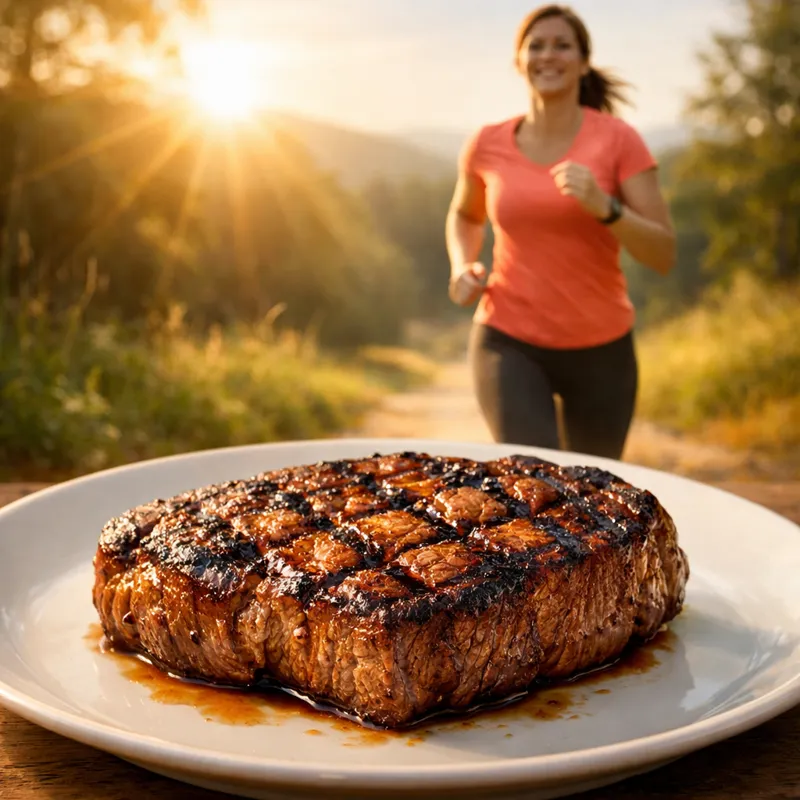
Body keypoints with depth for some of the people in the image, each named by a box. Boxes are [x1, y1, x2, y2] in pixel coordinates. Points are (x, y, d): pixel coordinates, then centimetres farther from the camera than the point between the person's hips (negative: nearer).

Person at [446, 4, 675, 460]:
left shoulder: (619, 139, -8)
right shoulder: (488, 145, -2)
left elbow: (664, 256, -11)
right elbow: (464, 215, 19)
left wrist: (603, 206, -27)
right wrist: (463, 267, -1)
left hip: (600, 347, 1)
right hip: (509, 341, 0)